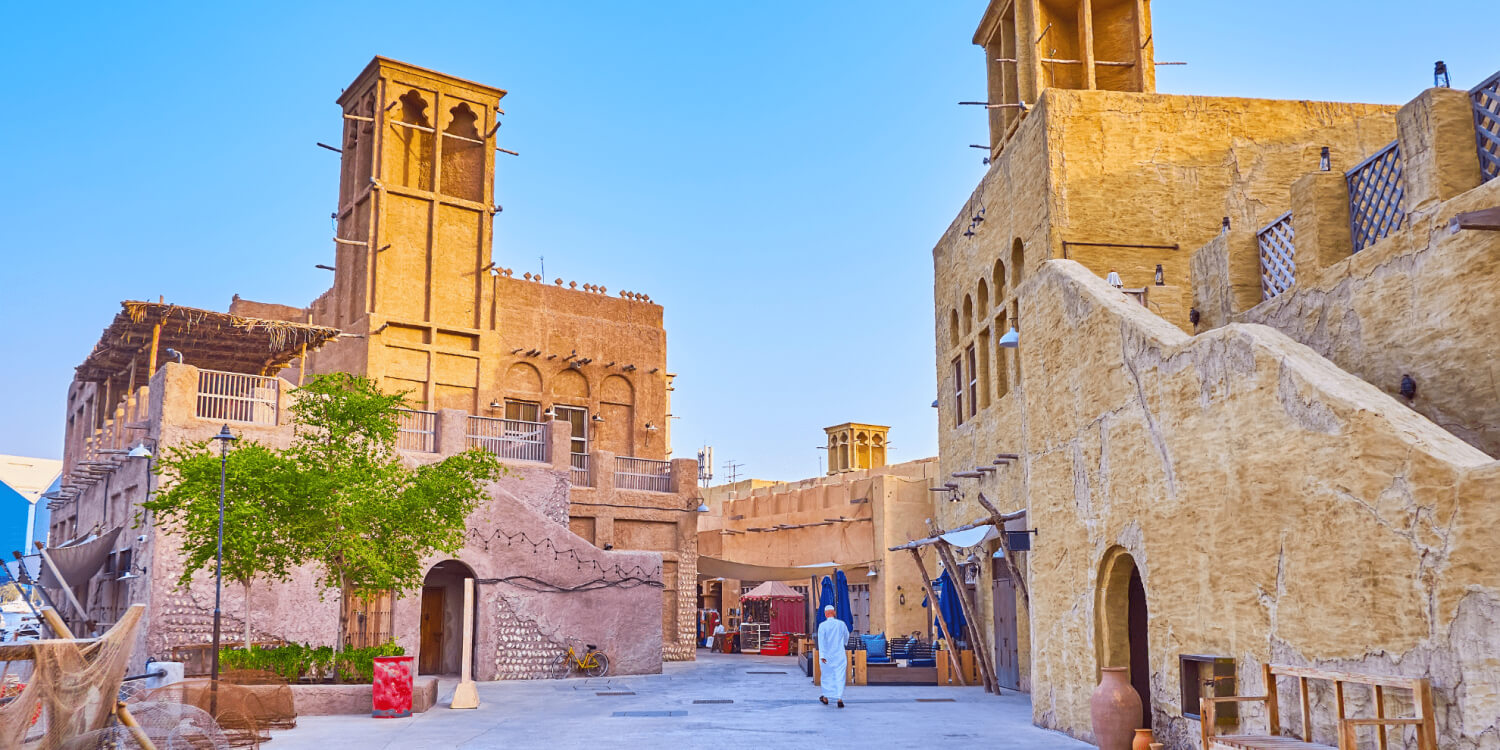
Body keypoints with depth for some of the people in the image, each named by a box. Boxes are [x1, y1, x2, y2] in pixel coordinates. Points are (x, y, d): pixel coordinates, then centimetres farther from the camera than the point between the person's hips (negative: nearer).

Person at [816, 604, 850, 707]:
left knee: (827, 676, 15)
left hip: (827, 656, -1)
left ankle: (825, 698, 28)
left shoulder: (822, 626, -10)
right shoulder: (841, 624, 0)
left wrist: (822, 656, -21)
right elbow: (846, 635, 17)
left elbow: (821, 641, -18)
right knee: (840, 676, 1)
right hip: (840, 654, 1)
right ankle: (839, 698, -11)